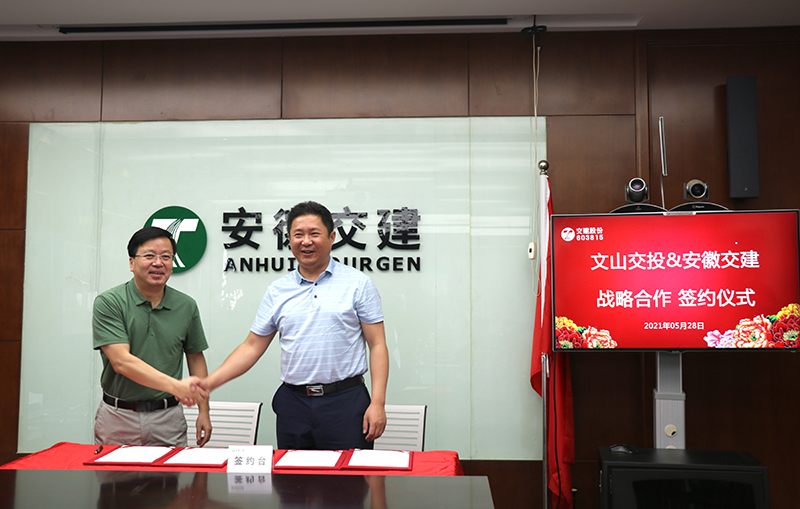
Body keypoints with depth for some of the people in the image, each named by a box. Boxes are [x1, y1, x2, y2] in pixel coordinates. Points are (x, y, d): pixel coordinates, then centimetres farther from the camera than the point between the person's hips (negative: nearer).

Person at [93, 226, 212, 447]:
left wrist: (204, 411, 6)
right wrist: (176, 386, -27)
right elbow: (121, 361, -18)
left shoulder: (186, 306, 3)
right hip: (118, 418, -2)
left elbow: (195, 357, 12)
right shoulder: (108, 303, -8)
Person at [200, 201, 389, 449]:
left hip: (345, 401, -3)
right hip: (293, 402, 3)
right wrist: (209, 383, 0)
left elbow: (377, 345, -1)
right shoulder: (277, 290, 9)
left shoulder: (358, 283, 1)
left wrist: (377, 403, -10)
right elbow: (252, 346, 11)